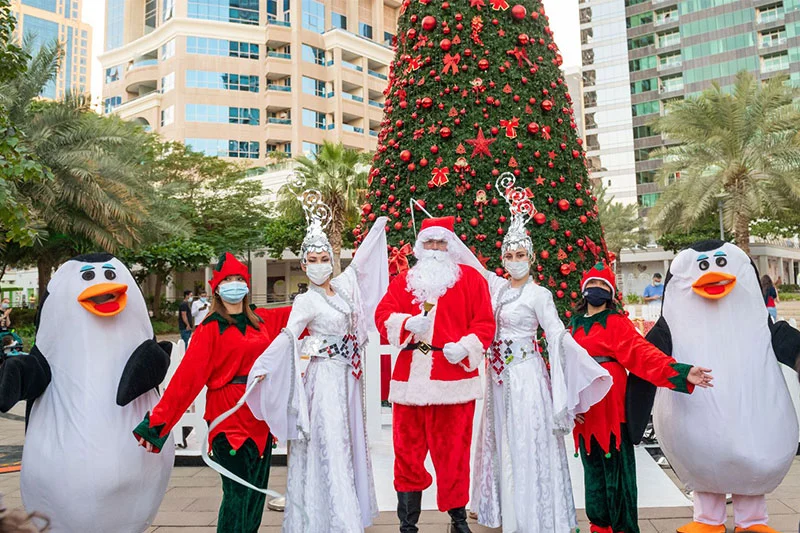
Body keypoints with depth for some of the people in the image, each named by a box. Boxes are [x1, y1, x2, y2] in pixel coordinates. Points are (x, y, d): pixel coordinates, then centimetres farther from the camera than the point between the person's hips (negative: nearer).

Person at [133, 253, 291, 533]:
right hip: (229, 417, -5)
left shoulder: (262, 320, 7)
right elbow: (188, 376, -14)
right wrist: (158, 420, -20)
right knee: (238, 494, -1)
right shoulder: (210, 328, -7)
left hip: (260, 417, 5)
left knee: (257, 490, 13)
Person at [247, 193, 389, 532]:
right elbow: (286, 338, -16)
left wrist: (379, 227, 29)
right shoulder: (307, 302, -9)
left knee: (349, 443, 14)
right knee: (329, 446, -3)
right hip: (325, 376, -6)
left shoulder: (343, 286, 6)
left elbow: (360, 261, 19)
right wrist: (260, 367, -26)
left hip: (348, 376, 6)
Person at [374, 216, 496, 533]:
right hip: (410, 378, 2)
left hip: (454, 379, -2)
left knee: (453, 451, 4)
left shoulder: (471, 278, 7)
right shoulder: (404, 280, 15)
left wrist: (465, 347, -14)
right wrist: (407, 323, -14)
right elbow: (383, 315, 5)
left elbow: (485, 323, 2)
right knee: (408, 450, 6)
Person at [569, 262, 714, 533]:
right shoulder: (575, 325, 12)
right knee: (593, 466, 13)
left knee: (616, 466, 0)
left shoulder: (617, 323, -2)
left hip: (609, 404, -4)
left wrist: (681, 371, -27)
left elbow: (642, 352, -14)